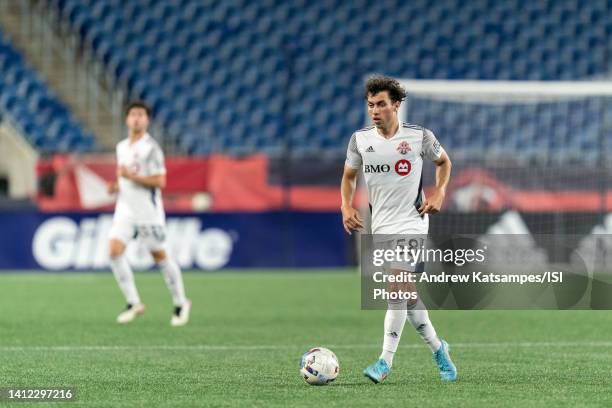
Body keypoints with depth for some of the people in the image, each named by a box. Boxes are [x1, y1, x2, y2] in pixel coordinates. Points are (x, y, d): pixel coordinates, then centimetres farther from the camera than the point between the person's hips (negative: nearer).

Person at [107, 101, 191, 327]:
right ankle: (133, 303, -5)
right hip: (125, 208, 6)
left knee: (159, 256, 2)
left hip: (148, 211, -6)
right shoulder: (121, 147, 13)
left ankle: (180, 303, 20)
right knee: (114, 250, -12)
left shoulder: (151, 148, -10)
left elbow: (160, 181, -14)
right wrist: (116, 186, 6)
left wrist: (132, 177, -22)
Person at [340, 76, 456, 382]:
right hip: (382, 227, 4)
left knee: (398, 291, -17)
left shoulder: (420, 137, -5)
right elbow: (349, 176, 16)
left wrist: (439, 194, -1)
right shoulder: (360, 140, 2)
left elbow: (443, 161, 14)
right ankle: (438, 349, 27)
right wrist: (347, 208, -1)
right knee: (408, 297, 7)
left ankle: (386, 362, -16)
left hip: (412, 222, -4)